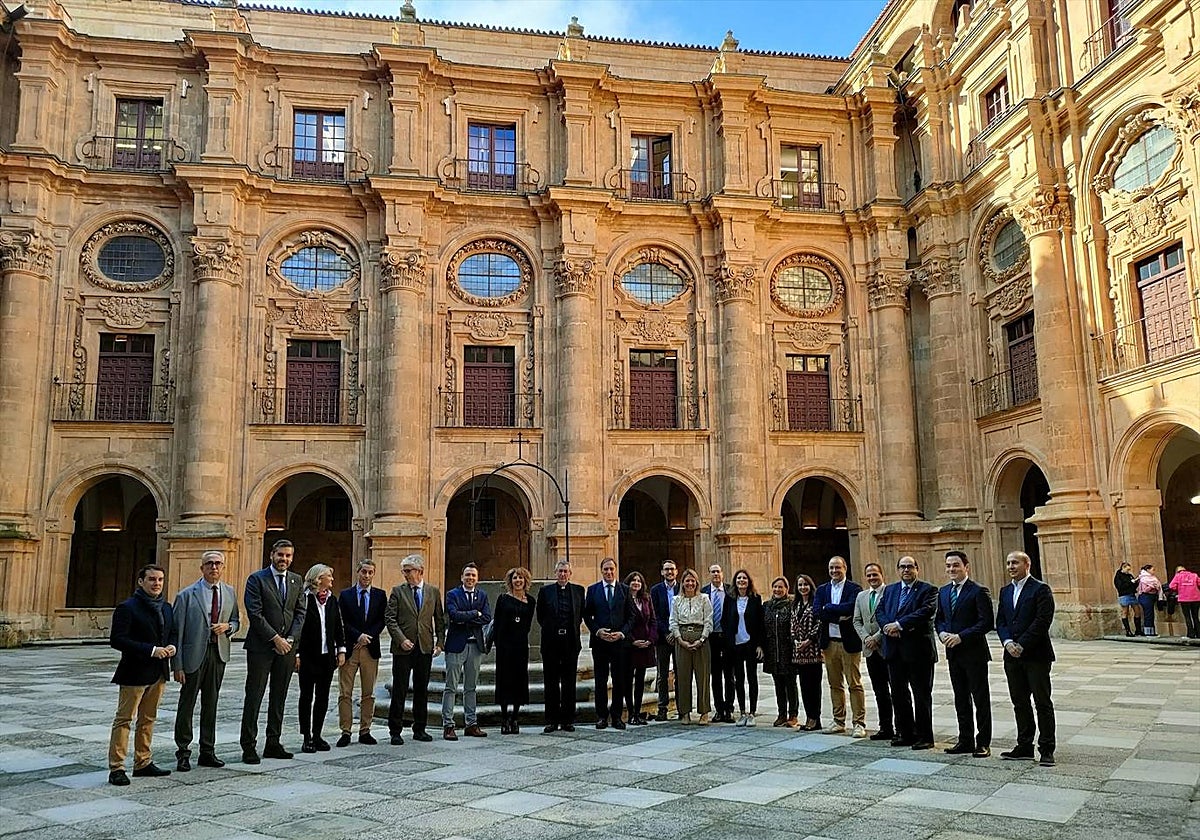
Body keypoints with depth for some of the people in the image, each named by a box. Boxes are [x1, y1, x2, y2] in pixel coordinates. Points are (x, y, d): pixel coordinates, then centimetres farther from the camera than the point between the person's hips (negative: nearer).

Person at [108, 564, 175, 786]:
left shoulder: (166, 608, 12)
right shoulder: (127, 607, -11)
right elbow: (117, 640, -18)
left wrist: (171, 646, -3)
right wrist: (151, 650, -22)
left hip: (158, 673, 7)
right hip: (134, 673, -7)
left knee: (148, 719, 14)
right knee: (124, 719, -2)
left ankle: (143, 763, 22)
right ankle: (116, 768, 2)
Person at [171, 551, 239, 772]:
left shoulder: (230, 593, 8)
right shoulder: (186, 595, -6)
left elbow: (236, 621, 18)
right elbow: (176, 631, -6)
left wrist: (227, 626, -7)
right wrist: (177, 665, -11)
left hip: (218, 654, 4)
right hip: (194, 655, -4)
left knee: (210, 705, 12)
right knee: (187, 704, 4)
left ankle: (207, 752, 22)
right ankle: (183, 753, 15)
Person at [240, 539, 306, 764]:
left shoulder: (297, 581, 11)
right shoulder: (257, 579, -5)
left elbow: (300, 613, 9)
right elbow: (255, 614, -11)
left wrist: (290, 639, -5)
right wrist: (275, 639, -14)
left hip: (286, 646, 5)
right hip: (261, 647, -5)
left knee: (279, 698, 9)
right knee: (254, 697, -1)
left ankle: (273, 744, 16)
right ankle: (249, 747, 4)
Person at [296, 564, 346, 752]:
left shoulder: (332, 600, 9)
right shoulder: (304, 599, -9)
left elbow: (339, 627, 13)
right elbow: (297, 627, -9)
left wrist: (341, 650, 7)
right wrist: (297, 654, -12)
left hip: (327, 656, 5)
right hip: (308, 657, -5)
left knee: (323, 697, 8)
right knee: (307, 696, 3)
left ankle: (317, 735, 17)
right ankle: (307, 738, 9)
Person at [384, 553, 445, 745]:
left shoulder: (433, 591, 7)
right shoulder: (398, 591, 1)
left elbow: (440, 619, 12)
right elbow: (389, 619, -3)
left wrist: (440, 642, 3)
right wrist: (401, 639, -13)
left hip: (425, 648, 2)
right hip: (403, 648, -2)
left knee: (422, 690, 9)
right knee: (399, 690, 0)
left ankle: (420, 729, 18)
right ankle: (395, 731, 8)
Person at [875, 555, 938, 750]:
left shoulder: (928, 590, -3)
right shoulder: (890, 590, 16)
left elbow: (926, 611, -18)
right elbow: (879, 612, 7)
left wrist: (899, 624, -20)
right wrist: (888, 627, -13)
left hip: (918, 649, -6)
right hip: (894, 650, 6)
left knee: (922, 695, 1)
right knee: (898, 694, 11)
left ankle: (924, 736, 9)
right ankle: (904, 733, 21)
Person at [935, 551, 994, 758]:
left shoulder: (979, 591, -10)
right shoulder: (944, 592, 12)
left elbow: (987, 622, -16)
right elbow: (939, 618, 18)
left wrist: (961, 636, -19)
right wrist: (942, 633, -3)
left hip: (974, 653, -7)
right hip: (953, 653, 7)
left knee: (981, 699, 2)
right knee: (961, 700, 13)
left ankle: (983, 743, 9)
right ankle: (965, 740, 22)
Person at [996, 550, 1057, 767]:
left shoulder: (1040, 589, -7)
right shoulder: (1005, 592, 14)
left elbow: (1042, 621, -15)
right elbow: (1000, 621, 11)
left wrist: (1022, 645, -16)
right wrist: (1008, 642, -7)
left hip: (1036, 655, -7)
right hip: (1012, 656, 7)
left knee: (1043, 703, 0)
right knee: (1019, 702, 11)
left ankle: (1046, 750, 5)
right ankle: (1024, 747, 19)